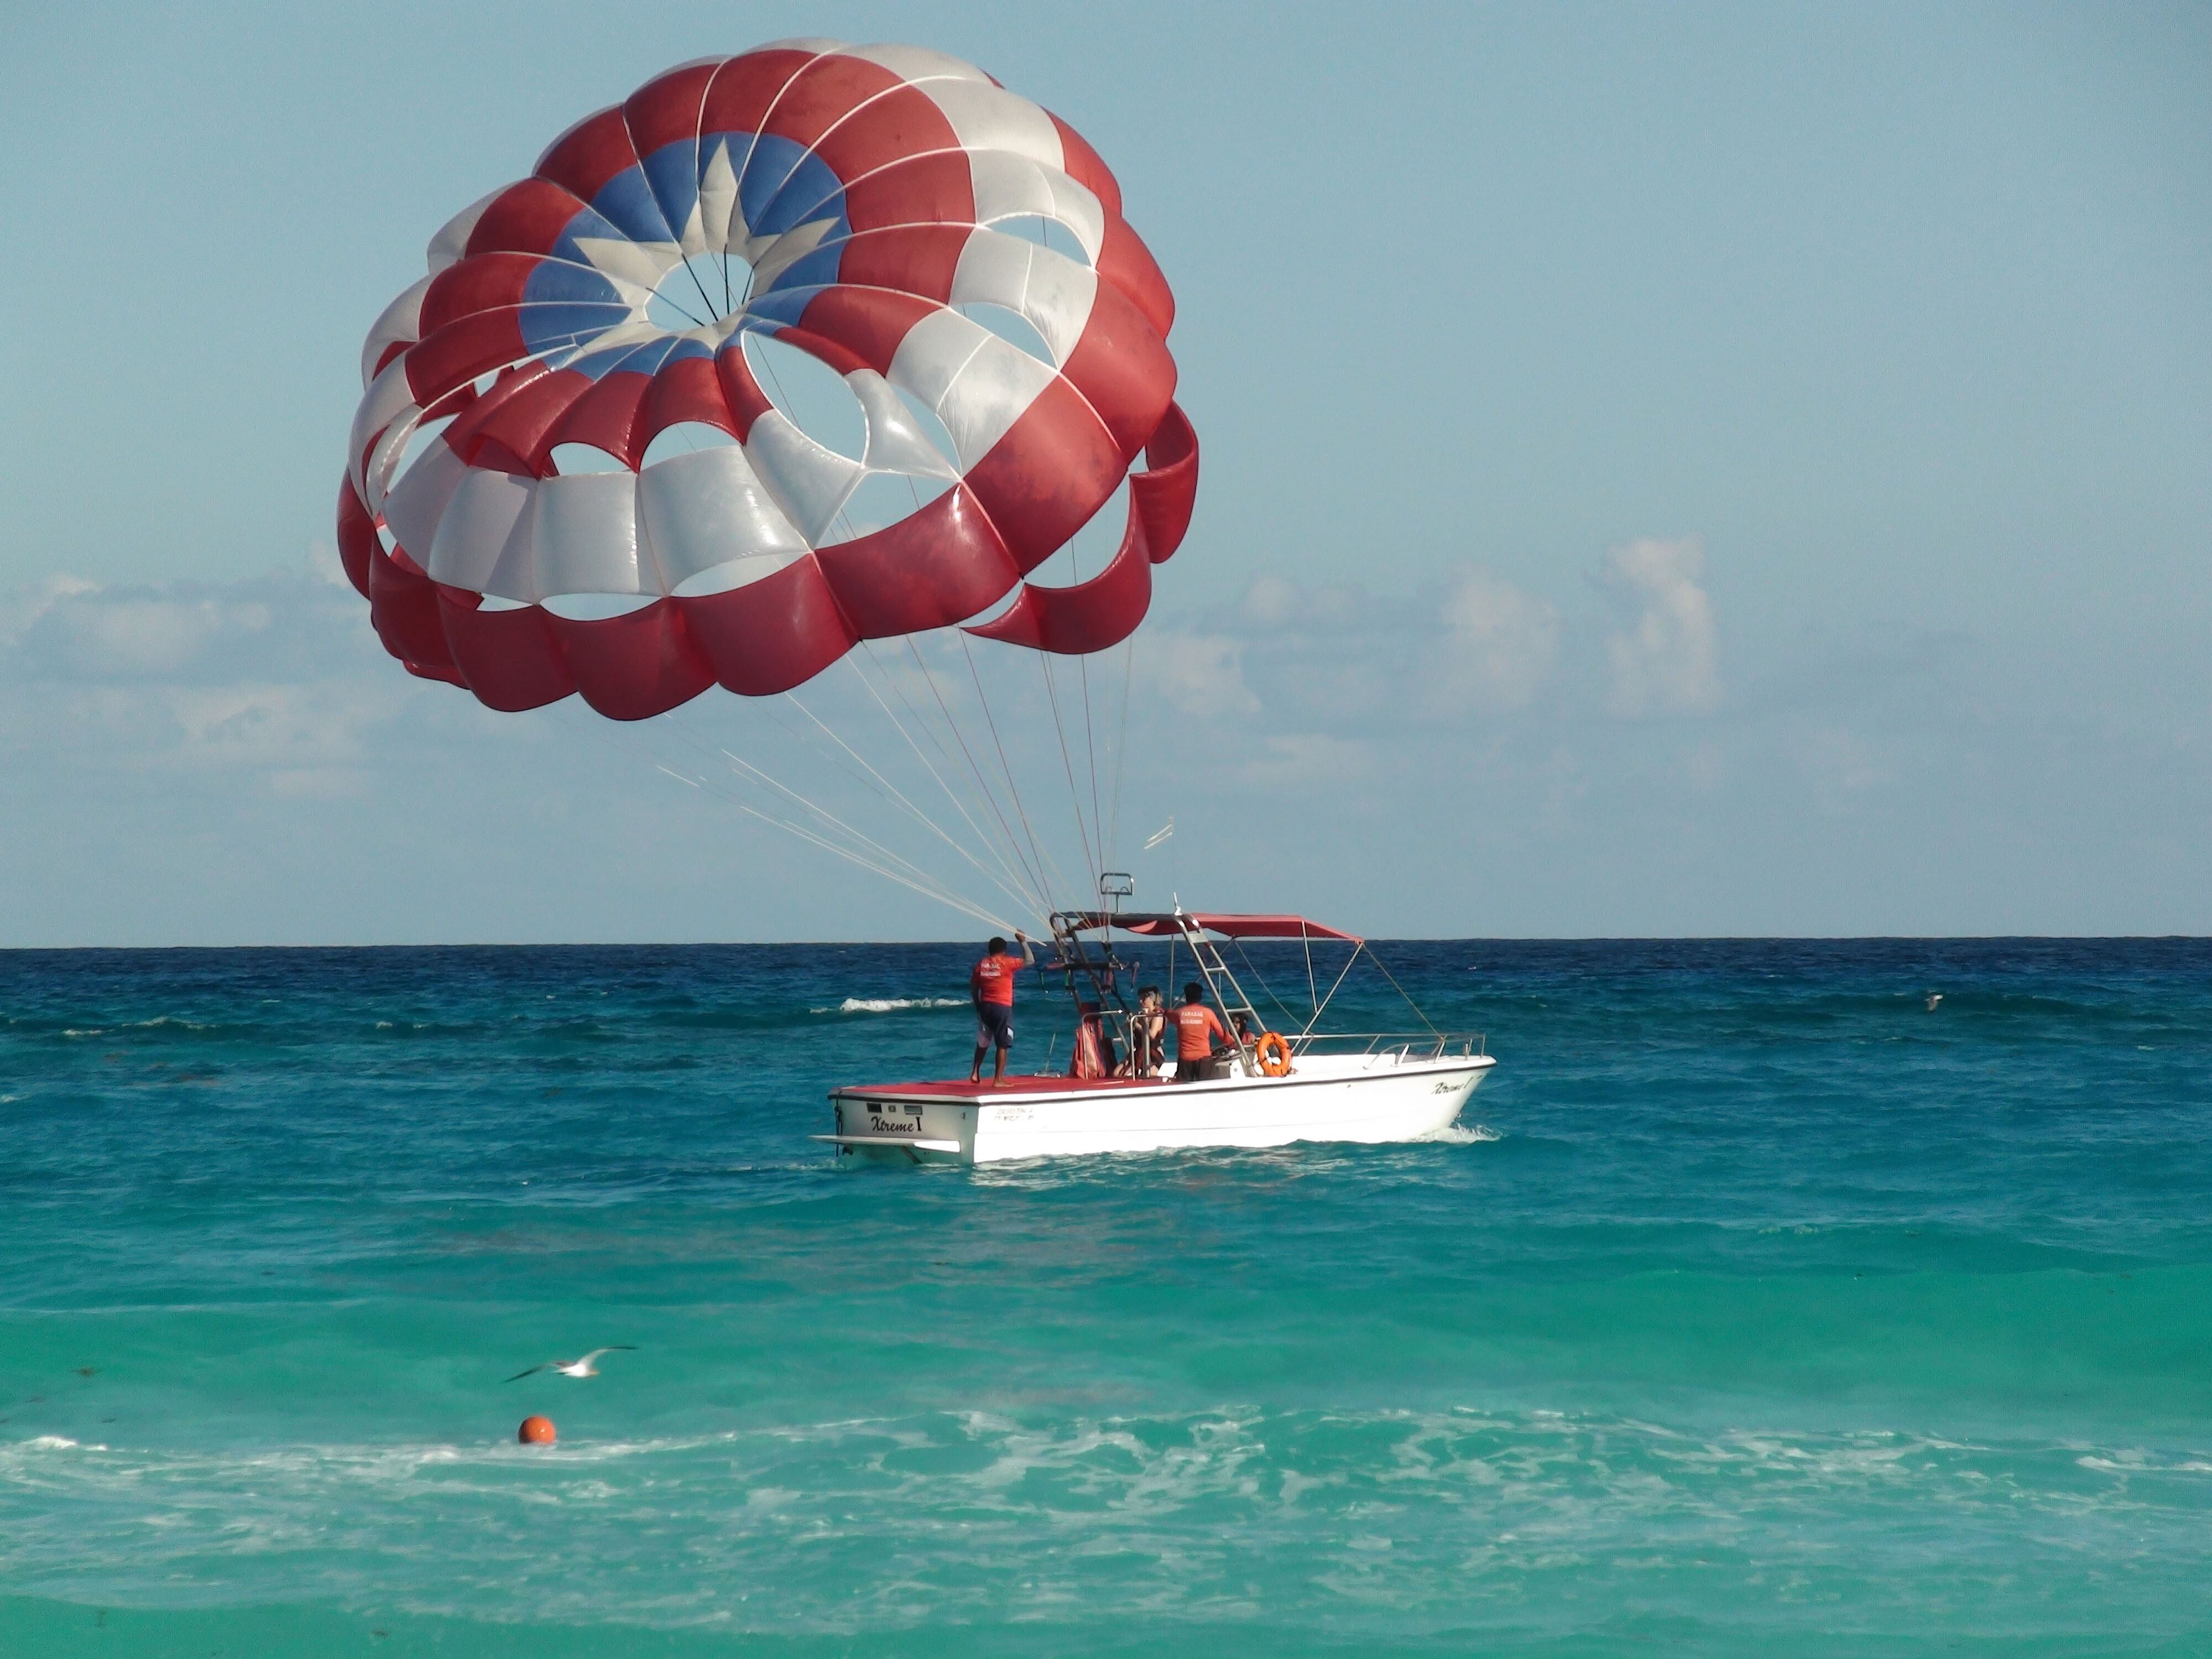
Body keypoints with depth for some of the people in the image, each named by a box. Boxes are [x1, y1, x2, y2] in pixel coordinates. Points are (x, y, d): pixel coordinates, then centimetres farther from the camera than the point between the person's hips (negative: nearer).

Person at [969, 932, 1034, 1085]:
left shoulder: (981, 965, 6)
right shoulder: (1006, 963, -7)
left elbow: (973, 989, 10)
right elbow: (1029, 960, 0)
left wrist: (978, 1007, 21)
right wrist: (1023, 942, 9)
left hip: (985, 1007, 5)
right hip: (1002, 1007, -5)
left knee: (982, 1043, 20)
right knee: (1002, 1045, -1)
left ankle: (975, 1072, 16)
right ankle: (998, 1079, -4)